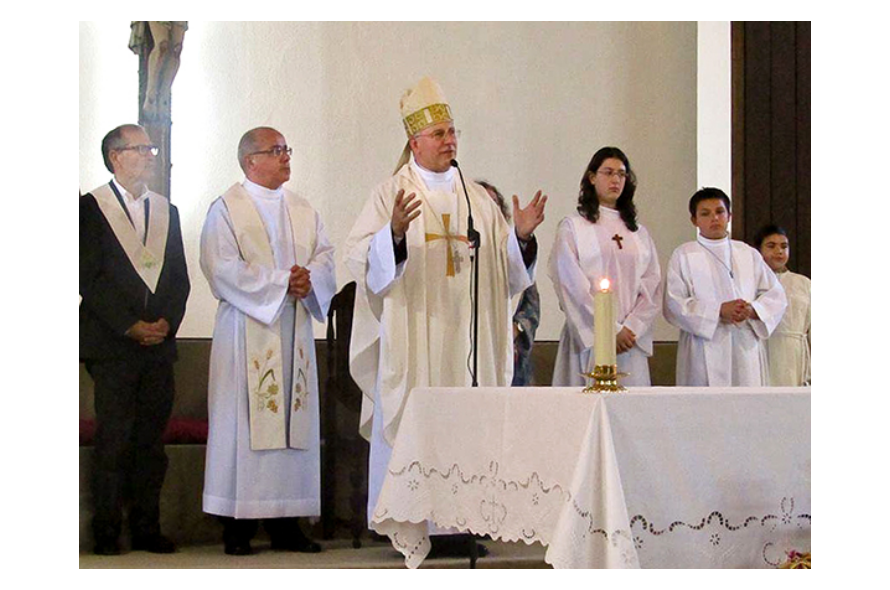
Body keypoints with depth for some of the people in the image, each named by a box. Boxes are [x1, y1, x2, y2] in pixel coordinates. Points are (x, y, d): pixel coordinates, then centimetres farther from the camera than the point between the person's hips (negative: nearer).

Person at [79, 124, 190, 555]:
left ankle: (147, 529, 11)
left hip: (160, 342, 4)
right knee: (113, 440, -4)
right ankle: (106, 532, 3)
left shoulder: (167, 211, 17)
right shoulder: (91, 208, 2)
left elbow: (180, 278, 14)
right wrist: (130, 326, -12)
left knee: (152, 440, 5)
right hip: (111, 345, -4)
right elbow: (89, 280, -6)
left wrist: (166, 322, -2)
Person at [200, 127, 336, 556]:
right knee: (245, 420, -7)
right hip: (248, 330, -5)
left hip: (294, 330, 5)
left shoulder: (303, 211, 18)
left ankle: (285, 523, 7)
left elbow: (324, 257, 9)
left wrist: (308, 279, -12)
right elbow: (223, 267, -11)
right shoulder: (227, 208, 1)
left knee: (292, 419, 3)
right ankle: (238, 524, -3)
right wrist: (280, 281, -14)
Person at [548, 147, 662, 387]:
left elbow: (652, 287, 9)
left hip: (632, 339, 4)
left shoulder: (640, 233, 17)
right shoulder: (572, 227, 4)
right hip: (589, 338, -4)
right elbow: (572, 287, -5)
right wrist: (610, 330, -9)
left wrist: (632, 328, -7)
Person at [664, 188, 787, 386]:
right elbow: (674, 305, -4)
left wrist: (752, 309, -9)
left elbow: (776, 296, 12)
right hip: (705, 353, -3)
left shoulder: (749, 254, 16)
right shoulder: (683, 256, 6)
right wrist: (719, 310, -13)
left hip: (747, 347, 3)